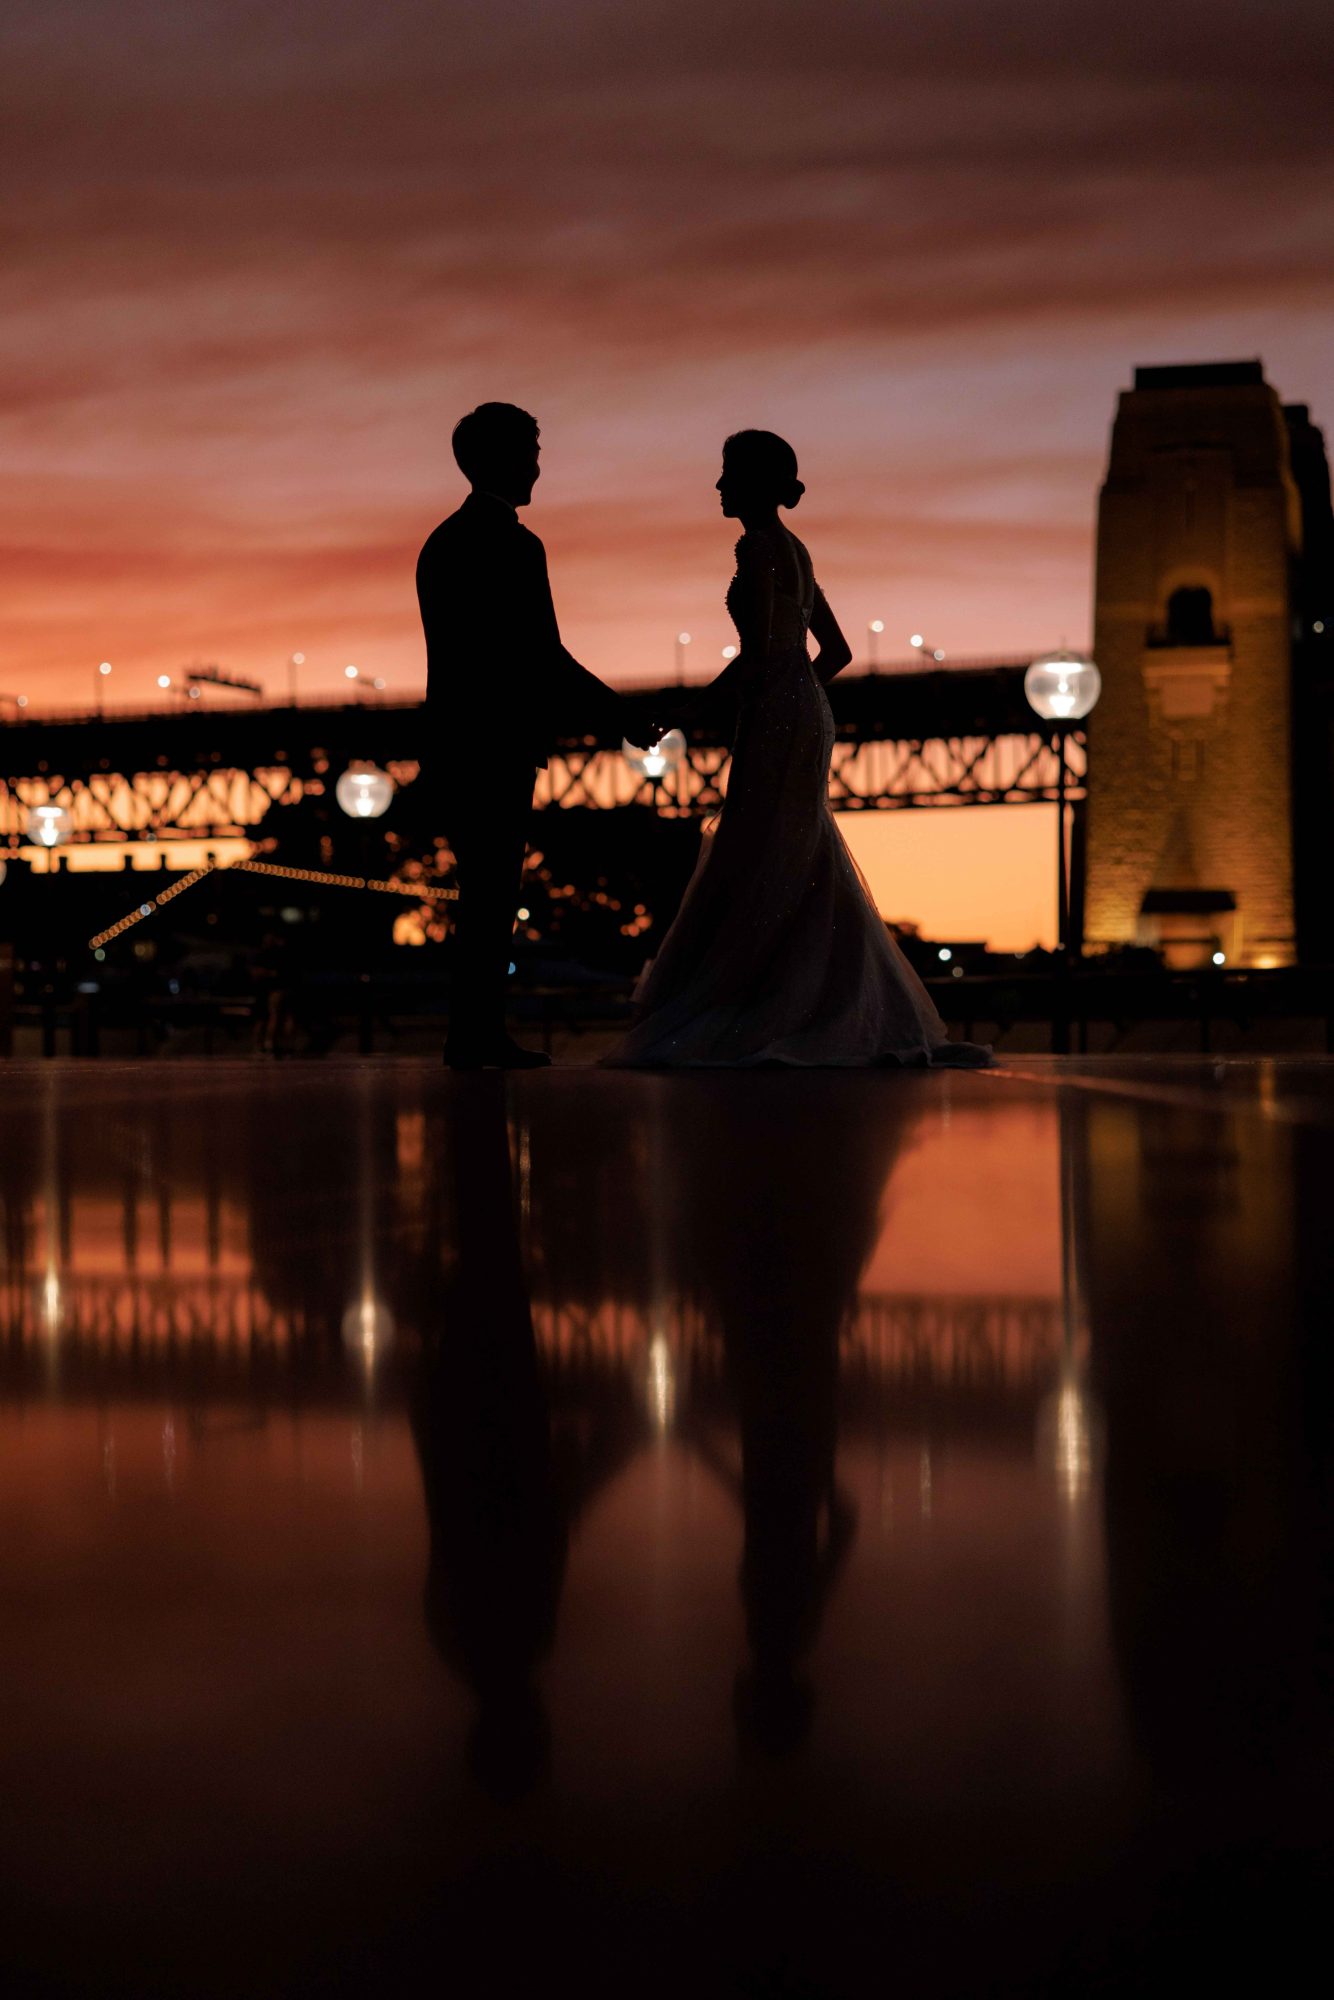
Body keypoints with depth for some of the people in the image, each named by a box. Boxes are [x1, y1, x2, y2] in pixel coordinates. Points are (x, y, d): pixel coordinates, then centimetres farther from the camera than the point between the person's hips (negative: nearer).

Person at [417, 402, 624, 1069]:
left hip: (453, 740, 9)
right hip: (498, 745, -9)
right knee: (492, 893, -4)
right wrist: (617, 714, -6)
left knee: (484, 889, 13)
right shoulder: (514, 546, -12)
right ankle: (476, 1035, -1)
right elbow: (542, 656, -16)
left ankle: (478, 1034, 16)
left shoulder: (441, 542, 16)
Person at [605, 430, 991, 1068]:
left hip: (776, 719, -9)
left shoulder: (758, 546, -10)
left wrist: (691, 710, -12)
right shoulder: (794, 550, 18)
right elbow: (837, 650, 21)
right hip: (804, 713, 9)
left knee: (758, 875, -7)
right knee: (808, 879, 10)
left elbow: (756, 653, -18)